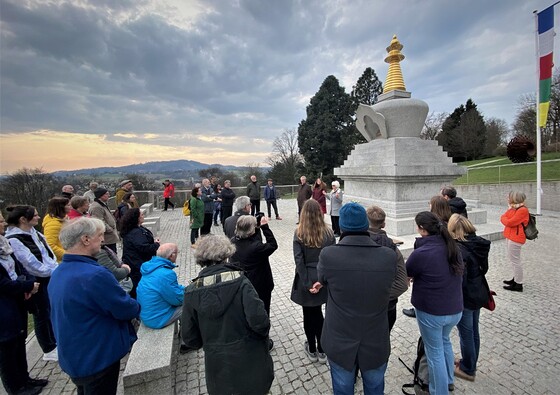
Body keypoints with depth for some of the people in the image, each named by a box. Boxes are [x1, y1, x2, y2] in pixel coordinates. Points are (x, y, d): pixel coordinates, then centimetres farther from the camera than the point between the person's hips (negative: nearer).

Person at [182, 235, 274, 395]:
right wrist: (263, 333, -3)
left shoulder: (192, 291, -11)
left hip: (218, 365, 3)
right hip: (249, 360, -2)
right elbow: (259, 321, -25)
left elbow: (189, 337, -4)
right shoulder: (239, 281, -21)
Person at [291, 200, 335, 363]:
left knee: (309, 314, 17)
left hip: (307, 279, -2)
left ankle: (312, 350, 35)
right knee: (317, 313, 21)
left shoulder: (299, 234, -14)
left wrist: (307, 283, -12)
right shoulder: (329, 233, -8)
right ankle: (321, 350, 33)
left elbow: (299, 260, -17)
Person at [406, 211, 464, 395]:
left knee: (435, 352, 14)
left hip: (431, 312, -7)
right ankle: (448, 380, 50)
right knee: (445, 341, 31)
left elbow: (405, 275, -10)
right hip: (455, 309, 7)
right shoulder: (453, 247, -5)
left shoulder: (420, 253, -26)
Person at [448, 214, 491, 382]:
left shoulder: (459, 249, -27)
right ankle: (470, 364, 41)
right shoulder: (479, 243, -3)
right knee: (474, 332, 22)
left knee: (466, 334, 11)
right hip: (479, 294, 8)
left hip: (465, 298, -8)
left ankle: (467, 370, 29)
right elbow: (484, 268, 10)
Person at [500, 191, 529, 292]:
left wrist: (504, 218, -3)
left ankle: (518, 285, 6)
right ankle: (516, 279, 32)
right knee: (512, 259, 19)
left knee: (515, 260, -3)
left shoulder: (522, 210, -17)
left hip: (515, 238, -10)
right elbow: (504, 217, 9)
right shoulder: (514, 208, 11)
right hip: (511, 236, 10)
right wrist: (504, 218, -11)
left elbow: (509, 222, -21)